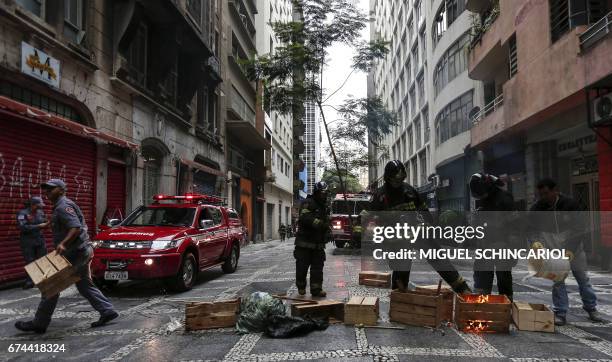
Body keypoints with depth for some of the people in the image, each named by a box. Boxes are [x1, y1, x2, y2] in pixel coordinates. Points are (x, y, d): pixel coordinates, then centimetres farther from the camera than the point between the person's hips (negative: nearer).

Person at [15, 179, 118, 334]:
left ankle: (39, 323, 5)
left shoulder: (63, 207, -13)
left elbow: (76, 227, -26)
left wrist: (63, 243, -36)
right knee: (85, 285, 13)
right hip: (81, 251, 10)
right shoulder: (60, 207, 21)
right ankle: (107, 311, 12)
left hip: (74, 253, -10)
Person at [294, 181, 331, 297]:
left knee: (318, 266, 3)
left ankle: (316, 289, 7)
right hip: (305, 242, -6)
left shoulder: (325, 206, 16)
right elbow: (305, 217, -25)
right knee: (302, 265, 2)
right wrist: (319, 223, -31)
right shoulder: (308, 203, -9)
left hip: (318, 244, 6)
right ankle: (301, 287, 21)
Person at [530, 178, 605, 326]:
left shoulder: (570, 204, -20)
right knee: (557, 280, -1)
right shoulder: (538, 207, -15)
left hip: (573, 246, -1)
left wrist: (571, 250, -33)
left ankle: (591, 309, 26)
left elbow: (578, 229, -22)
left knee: (583, 278, 10)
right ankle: (560, 313, 7)